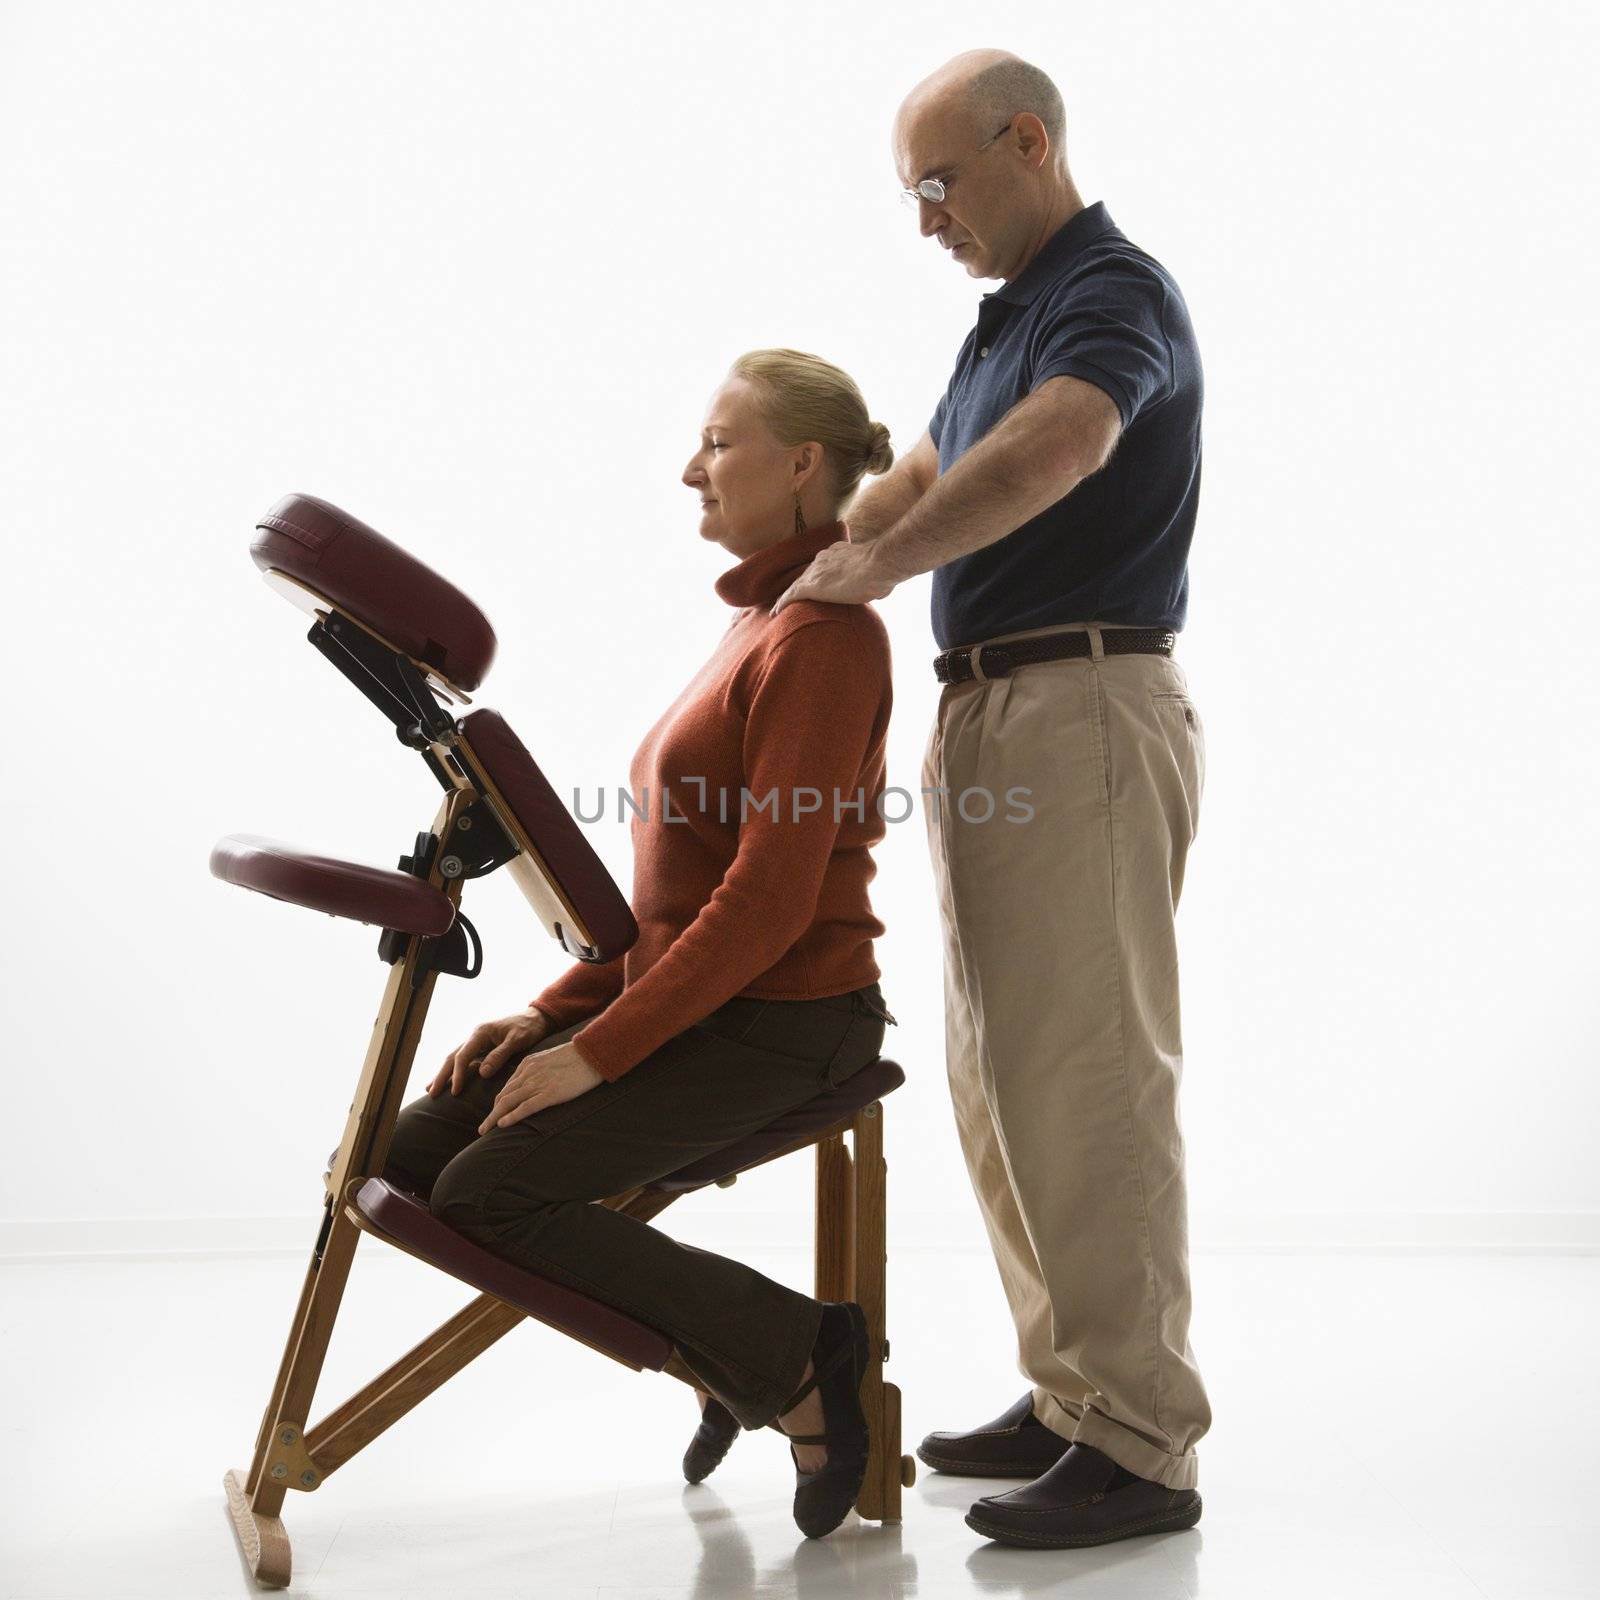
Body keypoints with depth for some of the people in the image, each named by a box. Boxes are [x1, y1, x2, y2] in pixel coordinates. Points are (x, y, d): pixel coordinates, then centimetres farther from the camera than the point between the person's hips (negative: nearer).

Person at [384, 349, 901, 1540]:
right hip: (689, 997, 9)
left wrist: (597, 1052, -20)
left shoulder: (823, 633, -14)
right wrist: (551, 1013, 8)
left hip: (780, 1021, -9)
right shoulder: (763, 618, 16)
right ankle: (724, 1347, 10)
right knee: (406, 1157, 1)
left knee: (488, 1192, -20)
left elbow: (771, 897, -22)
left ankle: (791, 1361, -5)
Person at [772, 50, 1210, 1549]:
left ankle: (1142, 1445, 2)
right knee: (997, 1077, 12)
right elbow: (915, 480, 26)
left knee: (1084, 1074, -8)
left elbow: (1045, 455, -30)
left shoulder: (1117, 290, -10)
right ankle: (1069, 1395, 23)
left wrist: (874, 566, -26)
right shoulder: (1006, 317, 21)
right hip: (987, 717, 10)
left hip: (1085, 715, -10)